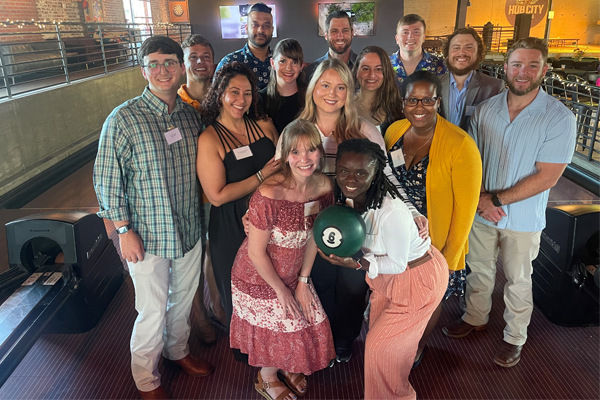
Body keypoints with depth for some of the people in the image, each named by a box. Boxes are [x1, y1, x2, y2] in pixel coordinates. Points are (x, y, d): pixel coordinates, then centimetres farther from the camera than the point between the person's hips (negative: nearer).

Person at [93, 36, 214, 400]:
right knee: (153, 312, 7)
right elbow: (106, 180, -10)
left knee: (183, 298, 22)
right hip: (148, 236, -5)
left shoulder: (191, 115, 2)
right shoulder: (123, 120, -14)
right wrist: (124, 230, -11)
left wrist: (199, 214, 12)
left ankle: (178, 350, 49)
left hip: (189, 230, 5)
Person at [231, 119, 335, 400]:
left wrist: (302, 282, 0)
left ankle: (289, 367, 52)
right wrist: (282, 291, -13)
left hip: (293, 274, 6)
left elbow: (312, 237, -1)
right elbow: (256, 253, -24)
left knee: (311, 323, 16)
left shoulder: (323, 186, -13)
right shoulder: (268, 195, -33)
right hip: (259, 279, -5)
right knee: (275, 331, 13)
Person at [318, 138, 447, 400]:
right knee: (378, 334, 22)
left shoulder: (391, 211, -38)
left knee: (382, 344, 6)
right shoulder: (347, 197, -15)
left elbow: (397, 264, -25)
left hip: (418, 277, -7)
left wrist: (356, 264, -33)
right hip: (383, 275, 7)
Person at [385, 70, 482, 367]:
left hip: (436, 243, -4)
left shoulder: (460, 145, -23)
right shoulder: (394, 131, -6)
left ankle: (420, 345, 49)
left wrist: (450, 256, -13)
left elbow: (466, 207, -17)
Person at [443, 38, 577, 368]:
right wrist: (481, 198, -14)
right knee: (479, 269, 20)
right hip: (480, 211, 3)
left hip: (522, 220, -3)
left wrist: (497, 199, -19)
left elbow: (547, 177, -17)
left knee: (517, 281, 14)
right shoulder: (485, 109, -3)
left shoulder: (559, 118, -14)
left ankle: (515, 337, 35)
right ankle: (476, 318, 43)